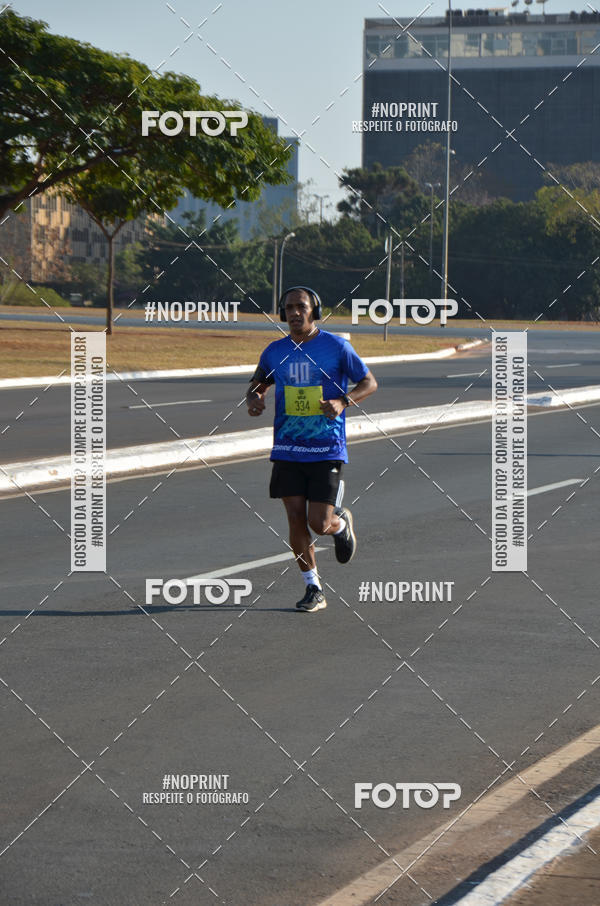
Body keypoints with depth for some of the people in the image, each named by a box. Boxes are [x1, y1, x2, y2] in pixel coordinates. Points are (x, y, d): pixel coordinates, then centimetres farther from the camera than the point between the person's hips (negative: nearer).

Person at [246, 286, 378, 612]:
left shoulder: (337, 347, -4)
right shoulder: (275, 352, 6)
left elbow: (369, 383, 3)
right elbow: (260, 382, 23)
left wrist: (343, 402, -15)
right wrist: (253, 398, -1)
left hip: (326, 450, -3)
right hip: (287, 449, 3)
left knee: (319, 523, -8)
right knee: (296, 518, -3)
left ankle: (341, 523, 29)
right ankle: (313, 589, 12)